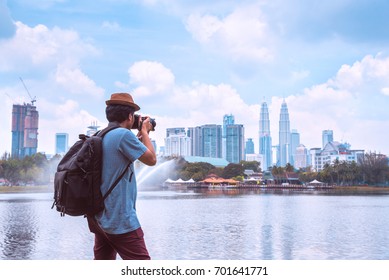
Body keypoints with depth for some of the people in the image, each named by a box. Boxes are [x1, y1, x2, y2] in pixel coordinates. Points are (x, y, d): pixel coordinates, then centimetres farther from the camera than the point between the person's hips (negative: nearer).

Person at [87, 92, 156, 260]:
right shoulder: (124, 134, -14)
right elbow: (151, 159, -4)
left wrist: (140, 135, 25)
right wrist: (144, 132, 8)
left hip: (100, 217, 9)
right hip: (121, 220, -9)